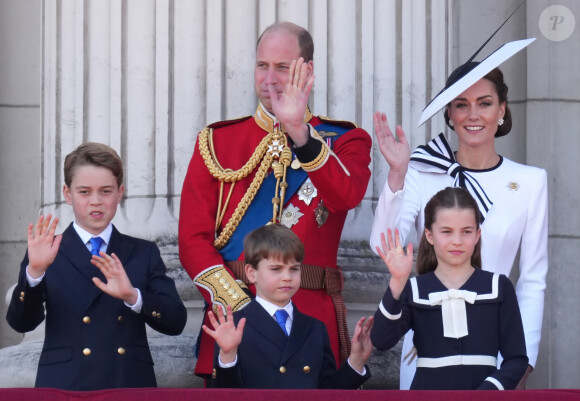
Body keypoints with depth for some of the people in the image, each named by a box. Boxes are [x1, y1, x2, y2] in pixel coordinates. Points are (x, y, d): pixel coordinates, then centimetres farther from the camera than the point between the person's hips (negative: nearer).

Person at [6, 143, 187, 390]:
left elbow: (176, 322, 0)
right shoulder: (47, 254, 6)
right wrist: (34, 271, -21)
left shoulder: (144, 254, 9)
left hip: (131, 386, 1)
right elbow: (21, 323, -6)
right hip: (64, 387, -1)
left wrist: (133, 296, -16)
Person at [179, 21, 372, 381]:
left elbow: (347, 196, -15)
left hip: (313, 318, -1)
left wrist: (299, 131, -25)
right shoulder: (217, 142, 10)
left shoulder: (344, 141, 8)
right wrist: (239, 306, -10)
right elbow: (193, 239, 3)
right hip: (232, 320, 1)